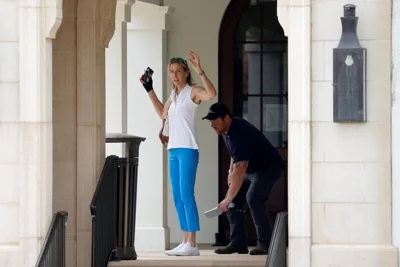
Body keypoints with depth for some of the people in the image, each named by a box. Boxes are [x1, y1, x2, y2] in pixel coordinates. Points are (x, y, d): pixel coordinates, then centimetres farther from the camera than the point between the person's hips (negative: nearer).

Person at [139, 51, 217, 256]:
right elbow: (162, 113, 33)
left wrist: (200, 71, -34)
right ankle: (185, 243, 11)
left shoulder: (193, 92, -6)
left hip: (188, 149, -8)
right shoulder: (174, 95, 17)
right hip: (173, 149, 8)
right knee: (177, 198, 7)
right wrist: (149, 90, 30)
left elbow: (211, 94, -27)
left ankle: (192, 245, -14)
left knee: (186, 195, -13)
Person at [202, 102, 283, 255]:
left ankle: (265, 244, -25)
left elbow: (239, 171, -38)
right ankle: (238, 243, 3)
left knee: (253, 198, -30)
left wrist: (228, 200, -40)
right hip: (251, 169, 10)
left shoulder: (239, 134, -33)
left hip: (269, 168, -10)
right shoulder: (227, 130, -2)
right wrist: (231, 171, 11)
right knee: (233, 201, 0)